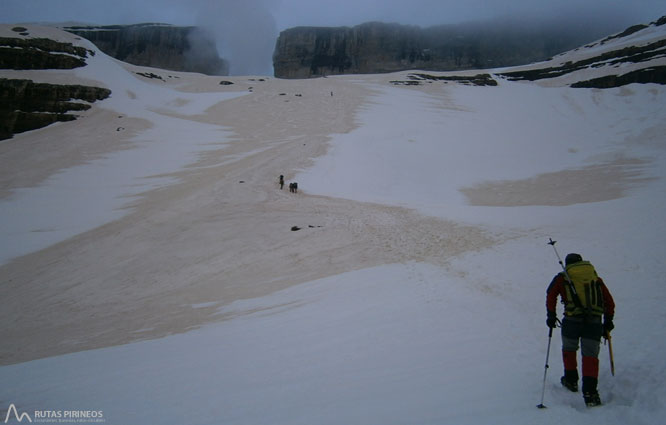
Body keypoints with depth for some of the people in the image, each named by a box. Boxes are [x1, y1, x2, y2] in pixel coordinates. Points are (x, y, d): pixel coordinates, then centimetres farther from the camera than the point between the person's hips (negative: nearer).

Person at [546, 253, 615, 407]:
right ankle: (590, 392, -7)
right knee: (591, 355, 4)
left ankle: (571, 380, 32)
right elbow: (609, 301, 19)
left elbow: (551, 294, 1)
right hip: (595, 322, 2)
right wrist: (608, 321, 25)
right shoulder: (596, 278, 20)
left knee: (569, 350, 22)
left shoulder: (562, 277, 13)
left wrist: (551, 316, 6)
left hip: (572, 320, -2)